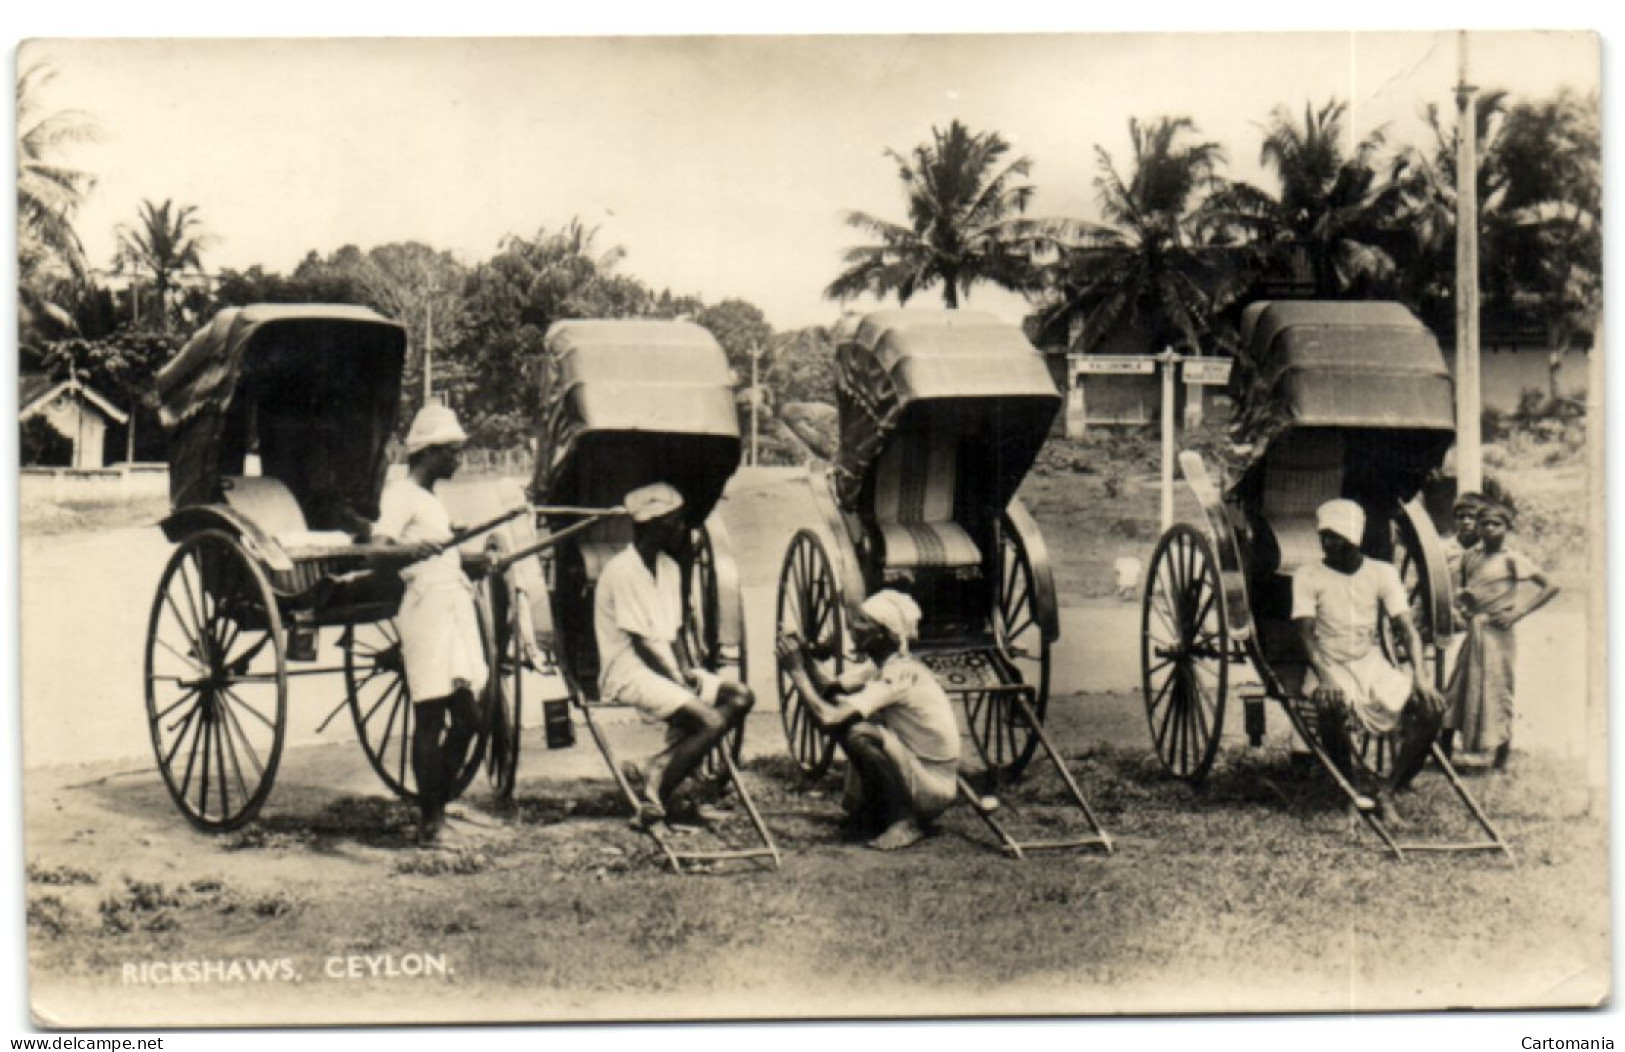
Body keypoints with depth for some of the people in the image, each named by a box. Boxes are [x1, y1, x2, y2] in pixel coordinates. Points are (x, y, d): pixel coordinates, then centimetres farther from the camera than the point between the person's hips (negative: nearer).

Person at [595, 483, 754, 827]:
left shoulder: (669, 567, 11)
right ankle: (657, 796, -12)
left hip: (666, 666, 9)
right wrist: (680, 682, -15)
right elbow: (642, 643, -17)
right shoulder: (622, 571, -16)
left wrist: (683, 671, -3)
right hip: (629, 674, -9)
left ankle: (657, 767, -8)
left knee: (741, 697, -4)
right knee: (712, 721, -24)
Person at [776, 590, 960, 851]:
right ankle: (869, 810, 17)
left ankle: (905, 821, -14)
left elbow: (826, 717, -32)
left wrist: (796, 671, -21)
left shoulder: (899, 675, -25)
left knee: (858, 734, -29)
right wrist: (805, 657, -12)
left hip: (934, 788, -10)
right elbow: (831, 689, 3)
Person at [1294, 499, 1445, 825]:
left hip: (1372, 664, 3)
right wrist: (1324, 677, -30)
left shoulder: (1382, 573, 5)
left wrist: (1419, 675, -17)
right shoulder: (1308, 577, -2)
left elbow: (1407, 627, -1)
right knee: (1332, 704, -38)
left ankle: (1387, 793, -11)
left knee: (1432, 705, -20)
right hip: (1331, 666, -3)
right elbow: (1307, 634, -11)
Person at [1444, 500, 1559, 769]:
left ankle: (1500, 762, 8)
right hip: (1472, 631, 6)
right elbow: (1460, 586, 25)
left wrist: (1518, 613, -12)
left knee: (1497, 693, -1)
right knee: (1458, 691, 6)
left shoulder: (1512, 559, -7)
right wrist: (1460, 601, 4)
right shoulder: (1470, 556, 9)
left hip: (1497, 633, -6)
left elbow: (1550, 587, -8)